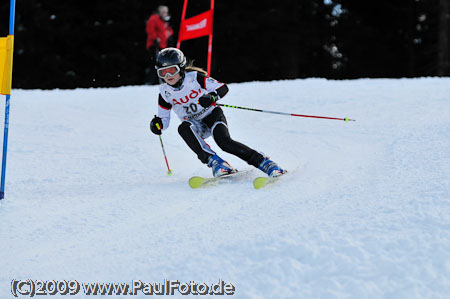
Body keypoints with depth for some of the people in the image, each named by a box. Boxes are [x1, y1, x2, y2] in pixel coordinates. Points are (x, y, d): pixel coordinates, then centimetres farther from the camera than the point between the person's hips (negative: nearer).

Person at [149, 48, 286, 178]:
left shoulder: (194, 77, -14)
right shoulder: (165, 92, -4)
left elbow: (223, 88, -14)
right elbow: (164, 119, 6)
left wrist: (212, 97, -34)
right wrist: (157, 124, -17)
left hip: (212, 115, -3)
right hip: (196, 126, 3)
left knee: (224, 141, -30)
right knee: (183, 128, -32)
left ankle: (264, 162, -24)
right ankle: (214, 161, -38)